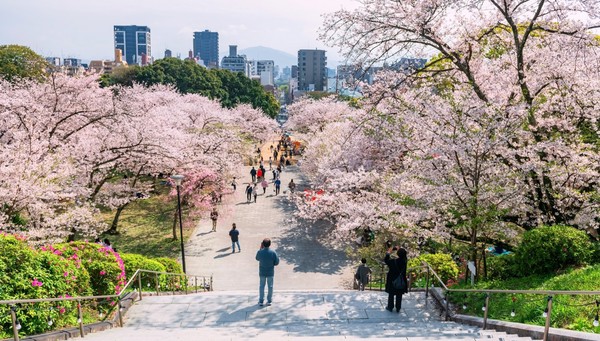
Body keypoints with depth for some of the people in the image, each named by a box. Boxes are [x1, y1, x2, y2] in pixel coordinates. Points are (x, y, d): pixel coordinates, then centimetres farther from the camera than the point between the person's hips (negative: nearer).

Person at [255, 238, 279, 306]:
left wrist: (261, 249, 4)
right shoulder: (273, 252, -20)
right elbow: (276, 263, -13)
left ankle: (261, 301, 22)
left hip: (262, 272, 1)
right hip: (270, 272, -1)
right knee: (270, 286, 15)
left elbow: (257, 258, 4)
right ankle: (269, 301, 24)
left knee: (261, 286, 16)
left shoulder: (260, 252, -19)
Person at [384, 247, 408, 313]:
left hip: (392, 281, -3)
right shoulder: (404, 261, -15)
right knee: (399, 295, 16)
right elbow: (404, 256, 8)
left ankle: (390, 307, 27)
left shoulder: (393, 262, -23)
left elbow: (385, 260, -4)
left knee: (391, 295, 15)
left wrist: (388, 253, 4)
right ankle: (398, 308, 26)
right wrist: (399, 249, 10)